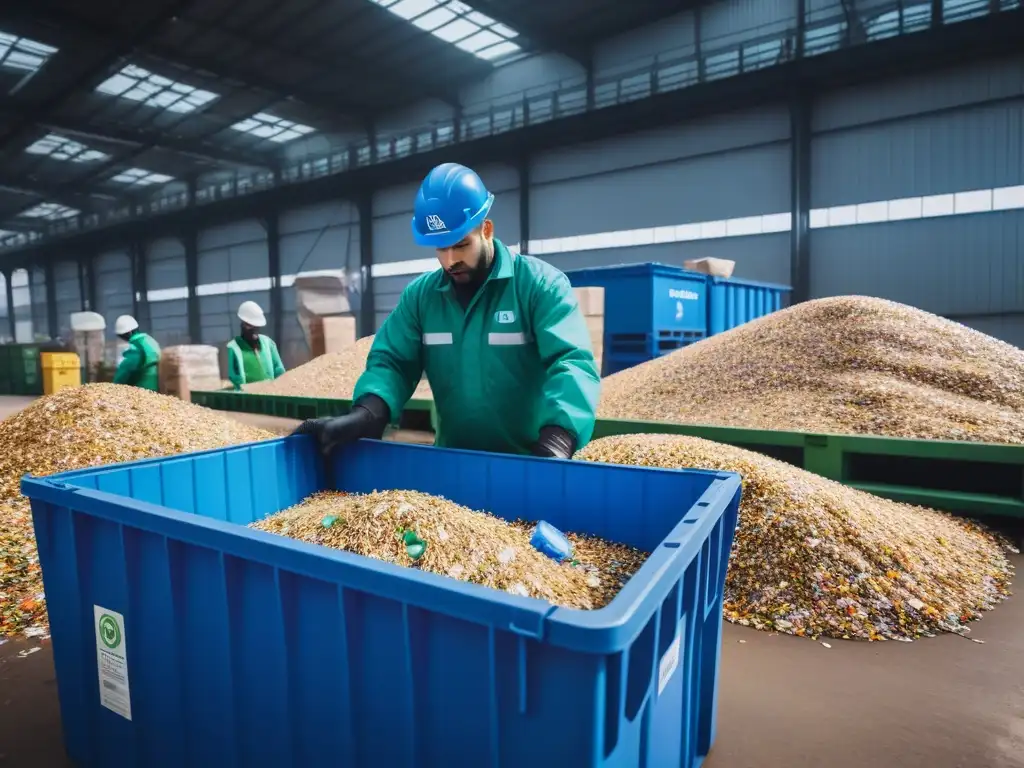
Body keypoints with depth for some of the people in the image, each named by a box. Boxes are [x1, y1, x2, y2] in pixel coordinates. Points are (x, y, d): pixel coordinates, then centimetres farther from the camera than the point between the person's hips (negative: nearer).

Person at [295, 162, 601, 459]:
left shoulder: (540, 284, -8)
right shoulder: (419, 295, 6)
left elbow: (572, 361, -18)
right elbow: (392, 361, 3)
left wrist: (555, 442, -34)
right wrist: (366, 414, -18)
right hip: (452, 460, 4)